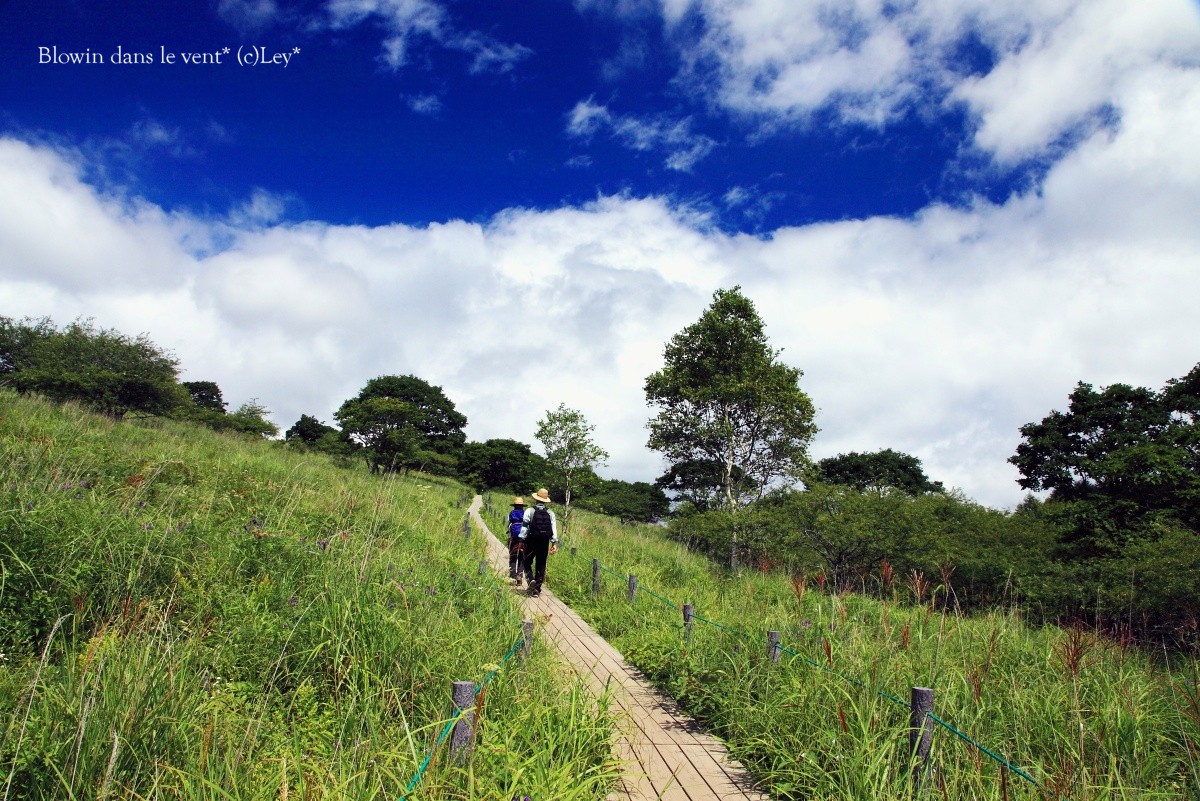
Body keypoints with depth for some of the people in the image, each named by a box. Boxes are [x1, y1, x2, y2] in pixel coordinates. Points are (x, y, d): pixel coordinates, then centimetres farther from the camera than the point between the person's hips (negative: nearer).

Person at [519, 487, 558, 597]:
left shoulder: (530, 511, -4)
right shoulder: (550, 514, 4)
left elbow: (525, 526, -7)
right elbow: (554, 528, 0)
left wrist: (522, 540, -3)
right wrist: (554, 543, 1)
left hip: (531, 542, -2)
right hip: (544, 542, 2)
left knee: (527, 563, 13)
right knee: (541, 565, 8)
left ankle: (531, 579, -12)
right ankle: (537, 589, 9)